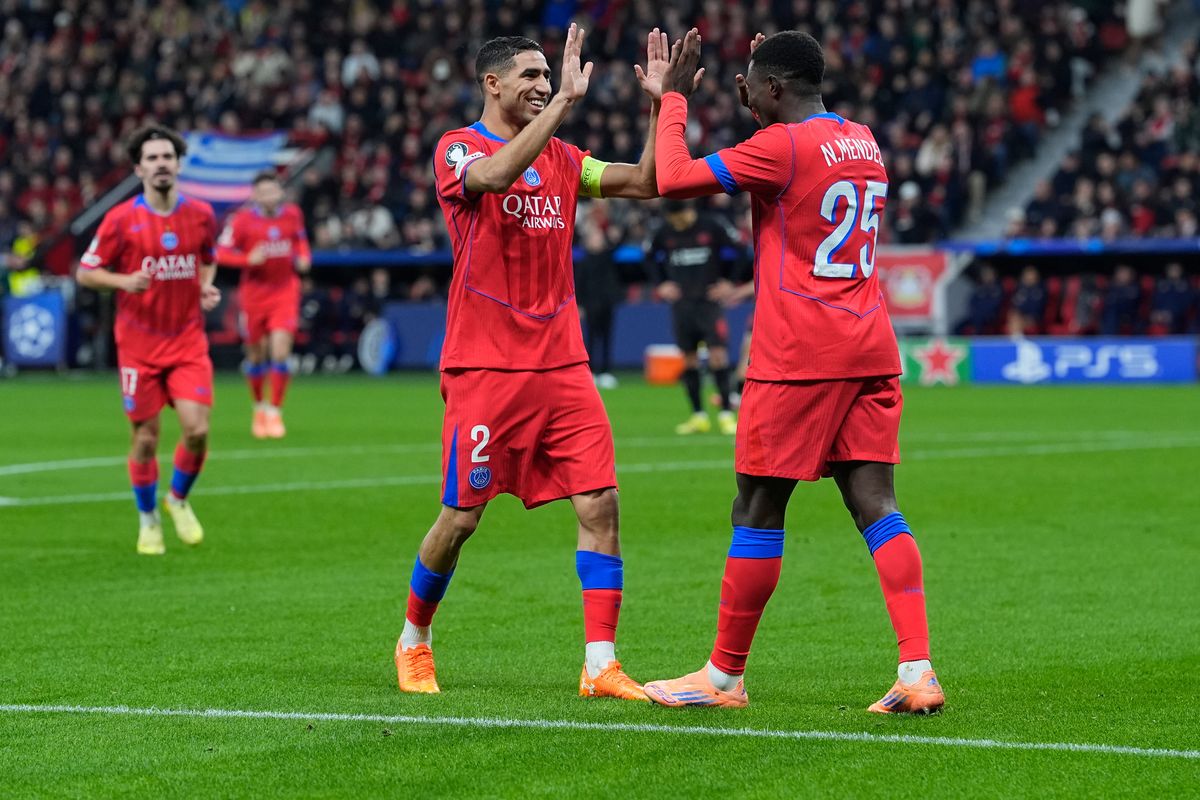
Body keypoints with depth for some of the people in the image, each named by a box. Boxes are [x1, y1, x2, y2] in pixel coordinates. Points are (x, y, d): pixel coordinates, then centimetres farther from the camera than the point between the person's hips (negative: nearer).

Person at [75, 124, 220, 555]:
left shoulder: (200, 214, 1)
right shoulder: (121, 219, -8)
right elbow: (85, 272, -2)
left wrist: (207, 287, 0)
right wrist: (124, 281, -20)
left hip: (188, 342, 2)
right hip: (139, 345, -2)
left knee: (197, 430, -11)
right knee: (146, 437, 2)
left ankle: (179, 499, 19)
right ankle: (148, 520, 23)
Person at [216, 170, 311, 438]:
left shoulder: (292, 214, 1)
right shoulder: (242, 220, -8)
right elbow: (221, 253, -7)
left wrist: (304, 258, 1)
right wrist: (248, 259, -23)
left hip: (285, 292, 1)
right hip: (254, 293, -1)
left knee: (280, 351, -13)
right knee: (256, 355, 9)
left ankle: (275, 411, -2)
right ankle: (259, 406, 32)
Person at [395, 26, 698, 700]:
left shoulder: (561, 158, 13)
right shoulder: (458, 149, -5)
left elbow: (646, 182, 5)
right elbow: (495, 175, -28)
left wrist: (658, 103, -7)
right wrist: (566, 101, -30)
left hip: (562, 364, 5)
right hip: (484, 367, -5)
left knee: (600, 502, -7)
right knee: (461, 517, 0)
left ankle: (601, 665, -5)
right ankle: (414, 641, 24)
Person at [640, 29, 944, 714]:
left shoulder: (780, 146, -11)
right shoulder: (863, 142, 14)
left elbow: (674, 179, -10)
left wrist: (674, 98, 2)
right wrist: (758, 110, 32)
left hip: (798, 355, -7)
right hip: (870, 347, 7)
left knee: (758, 509, 2)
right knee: (875, 502, 2)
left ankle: (725, 675, 11)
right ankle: (918, 672, -10)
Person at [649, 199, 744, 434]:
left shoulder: (711, 228, -4)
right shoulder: (664, 234, 4)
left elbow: (731, 253, 6)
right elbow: (654, 260, 18)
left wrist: (728, 282, -2)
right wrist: (661, 284, 4)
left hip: (709, 300, -3)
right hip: (680, 305, 3)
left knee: (718, 355, -11)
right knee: (689, 359, 4)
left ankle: (726, 414, -6)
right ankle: (698, 416, 12)